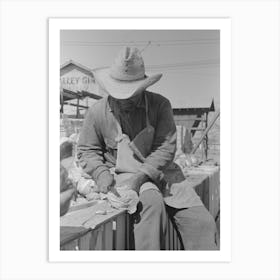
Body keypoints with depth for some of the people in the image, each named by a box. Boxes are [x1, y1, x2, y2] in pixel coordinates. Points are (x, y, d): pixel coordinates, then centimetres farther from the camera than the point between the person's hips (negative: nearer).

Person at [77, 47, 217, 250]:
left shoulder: (160, 105, -5)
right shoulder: (98, 112, -3)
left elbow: (166, 148, -10)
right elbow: (87, 150, 8)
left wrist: (141, 176, -23)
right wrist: (102, 174, -12)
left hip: (160, 171, 2)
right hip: (123, 173, -1)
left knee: (201, 222, -13)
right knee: (153, 202, -34)